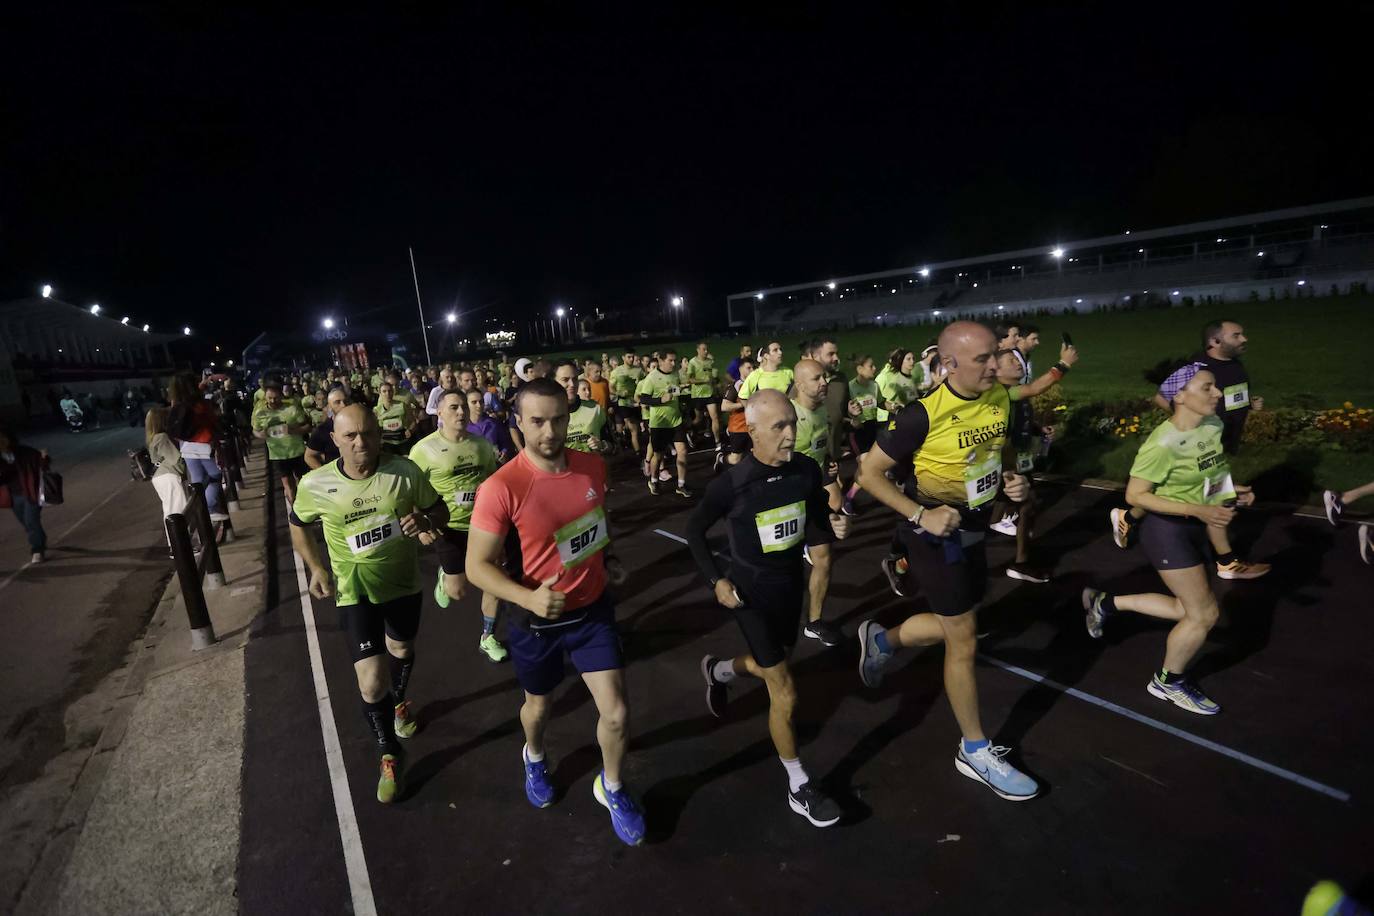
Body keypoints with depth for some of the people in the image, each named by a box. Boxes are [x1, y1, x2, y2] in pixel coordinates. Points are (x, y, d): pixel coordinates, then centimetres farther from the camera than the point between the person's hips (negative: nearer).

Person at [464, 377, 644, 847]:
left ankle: (612, 789, 34)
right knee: (539, 705, 23)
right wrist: (529, 598, -34)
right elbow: (477, 566, -20)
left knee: (616, 713, 2)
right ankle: (534, 757, 59)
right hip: (536, 619, -2)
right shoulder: (501, 488, -26)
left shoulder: (593, 466, -10)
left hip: (592, 608, 3)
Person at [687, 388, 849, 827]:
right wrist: (716, 580, -12)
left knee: (772, 665, 27)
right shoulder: (731, 483, -23)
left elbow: (815, 524, 3)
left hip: (791, 584, 5)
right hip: (750, 591, -5)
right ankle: (799, 788, 20)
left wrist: (833, 527, -19)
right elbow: (694, 529, -7)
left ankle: (717, 671, 59)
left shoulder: (807, 470, -13)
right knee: (785, 693, -1)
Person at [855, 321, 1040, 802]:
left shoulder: (1000, 398, -3)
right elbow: (871, 473, -18)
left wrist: (1009, 481, -5)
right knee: (964, 641, 4)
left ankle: (881, 640, 45)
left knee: (956, 624, 20)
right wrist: (920, 515, -26)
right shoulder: (923, 414, -25)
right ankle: (975, 751, 23)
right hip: (937, 533, -7)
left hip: (974, 527, 7)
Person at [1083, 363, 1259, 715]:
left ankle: (1106, 603, 31)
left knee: (1187, 609, 16)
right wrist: (1198, 510, -27)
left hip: (1194, 528, 8)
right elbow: (1134, 495, -23)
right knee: (1204, 614, 3)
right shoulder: (1163, 443, -26)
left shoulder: (1214, 425, -1)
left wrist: (1231, 490, -2)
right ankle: (1169, 682, 26)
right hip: (1167, 530, -8)